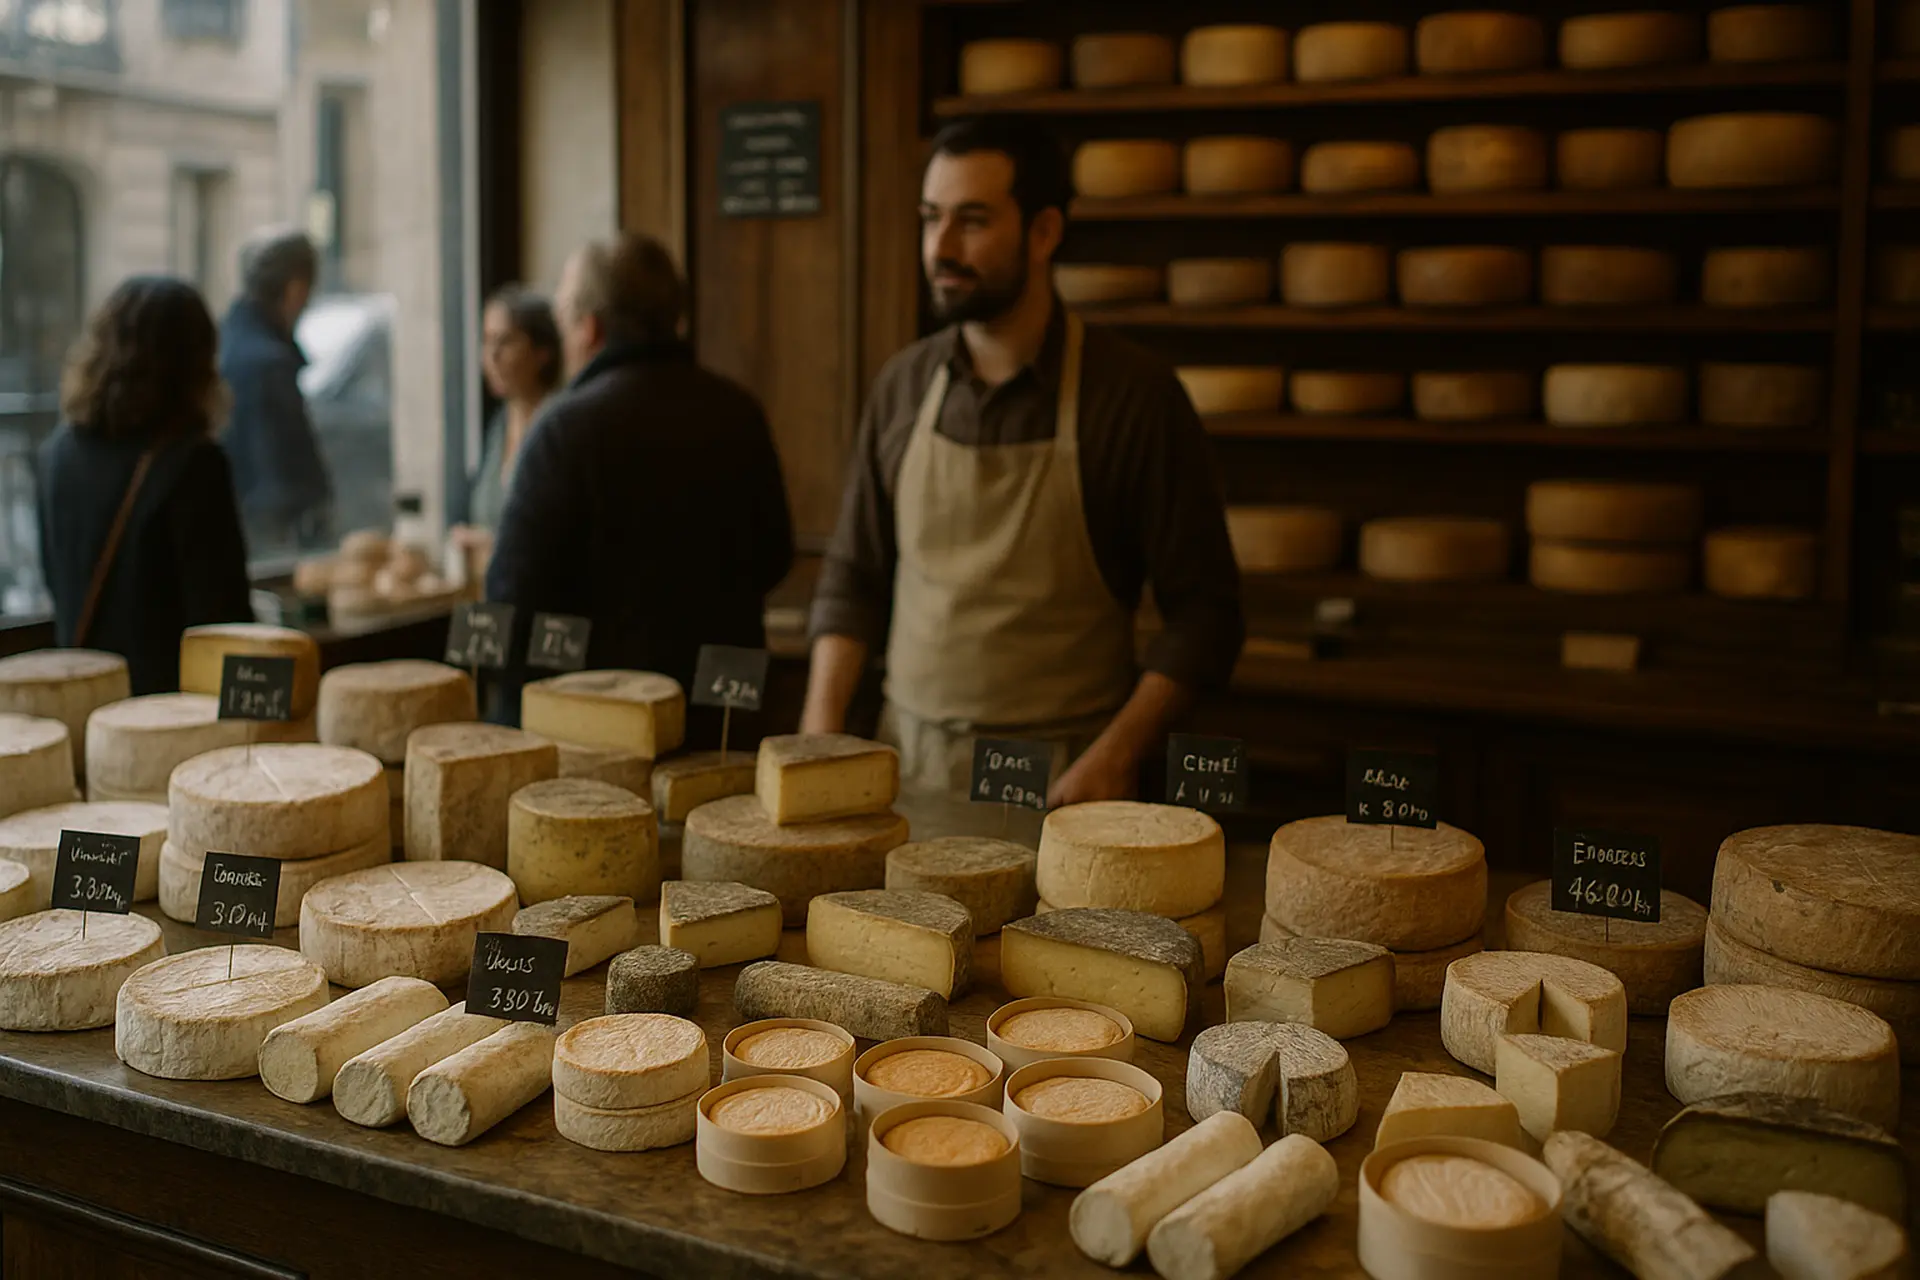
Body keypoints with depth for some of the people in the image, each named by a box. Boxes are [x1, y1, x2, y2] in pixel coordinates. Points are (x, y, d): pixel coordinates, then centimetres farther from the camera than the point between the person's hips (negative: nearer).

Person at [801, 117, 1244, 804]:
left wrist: (1113, 760, -17)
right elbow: (854, 575, 10)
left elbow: (1203, 608, -8)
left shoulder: (1134, 393, -10)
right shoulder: (903, 385, 3)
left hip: (1060, 779, -3)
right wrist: (820, 730, -3)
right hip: (906, 761, 4)